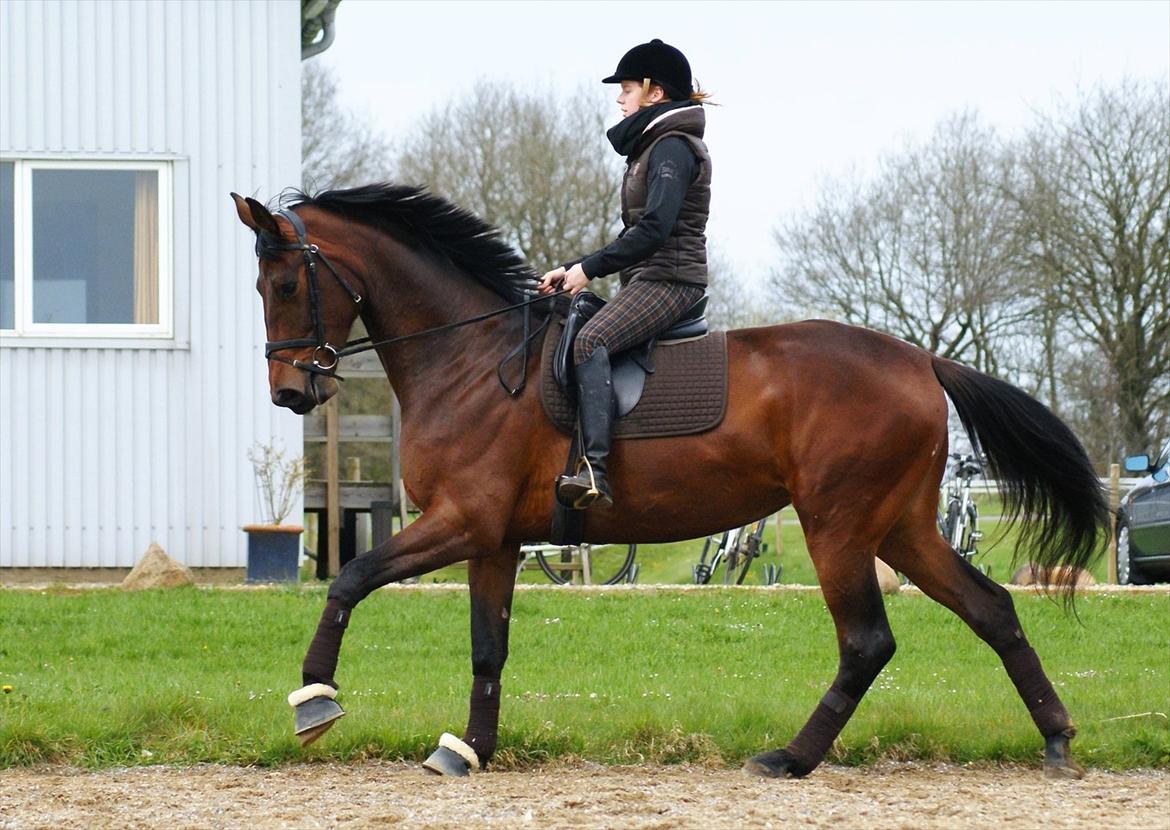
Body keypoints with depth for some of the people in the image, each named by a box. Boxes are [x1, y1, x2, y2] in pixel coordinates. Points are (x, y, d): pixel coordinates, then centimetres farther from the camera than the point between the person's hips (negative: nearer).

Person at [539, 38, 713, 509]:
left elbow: (654, 228, -23)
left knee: (589, 341, -32)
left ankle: (594, 470, -44)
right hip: (649, 279, 11)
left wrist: (590, 268, -19)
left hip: (667, 279, -11)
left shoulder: (673, 148, -11)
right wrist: (572, 271, 17)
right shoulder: (652, 147, 22)